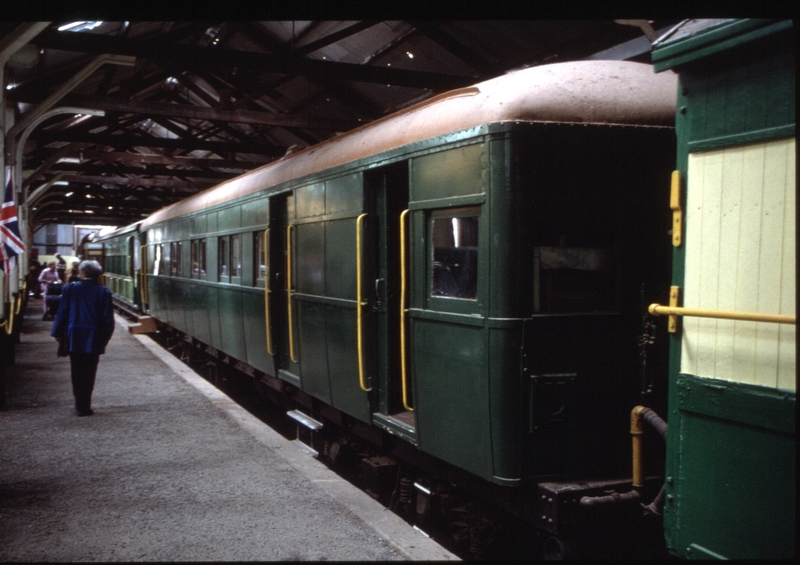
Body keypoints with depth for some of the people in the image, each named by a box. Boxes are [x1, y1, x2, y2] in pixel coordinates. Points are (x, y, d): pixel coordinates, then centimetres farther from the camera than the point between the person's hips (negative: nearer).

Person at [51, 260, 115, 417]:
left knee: (76, 372, 14)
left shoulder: (70, 288, -2)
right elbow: (108, 318, -4)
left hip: (73, 337, 1)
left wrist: (58, 333, 8)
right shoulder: (104, 292, -3)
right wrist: (104, 338, 5)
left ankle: (80, 404, 21)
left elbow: (62, 312, 0)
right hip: (93, 339, -1)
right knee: (88, 373, 4)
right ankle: (84, 406, 1)